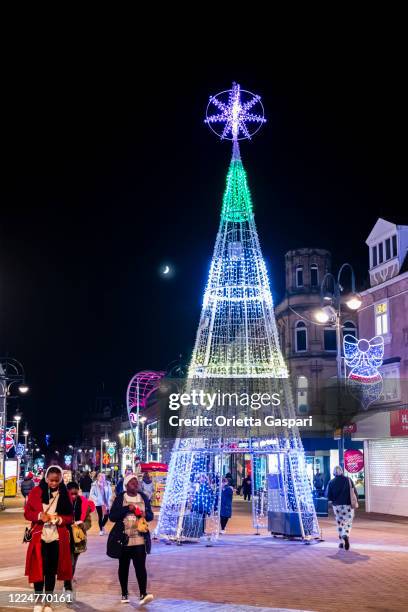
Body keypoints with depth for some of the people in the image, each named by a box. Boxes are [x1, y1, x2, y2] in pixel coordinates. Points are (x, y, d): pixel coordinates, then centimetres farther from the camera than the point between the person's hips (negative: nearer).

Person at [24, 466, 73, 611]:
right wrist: (39, 516, -18)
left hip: (57, 538, 1)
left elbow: (70, 516, 6)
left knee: (52, 570, 8)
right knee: (39, 569, 2)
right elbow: (27, 513, 1)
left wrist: (60, 519, -14)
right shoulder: (36, 492, -1)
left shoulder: (65, 494, 2)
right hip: (39, 537, -1)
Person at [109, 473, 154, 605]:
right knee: (123, 566, 9)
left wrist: (145, 514, -13)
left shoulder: (143, 497, 7)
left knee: (140, 566, -9)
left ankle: (143, 594, -13)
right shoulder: (120, 498, -3)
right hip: (124, 539, -1)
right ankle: (124, 593, 20)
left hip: (140, 539, 1)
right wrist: (127, 508, -20)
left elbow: (151, 515, 11)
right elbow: (112, 516, -9)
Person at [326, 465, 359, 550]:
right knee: (348, 523, 7)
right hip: (348, 505, 0)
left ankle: (342, 542, 15)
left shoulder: (331, 482, -4)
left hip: (337, 506, 1)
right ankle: (346, 536, -22)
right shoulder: (348, 480, -4)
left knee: (340, 523, 14)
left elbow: (328, 496, -5)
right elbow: (355, 493, -5)